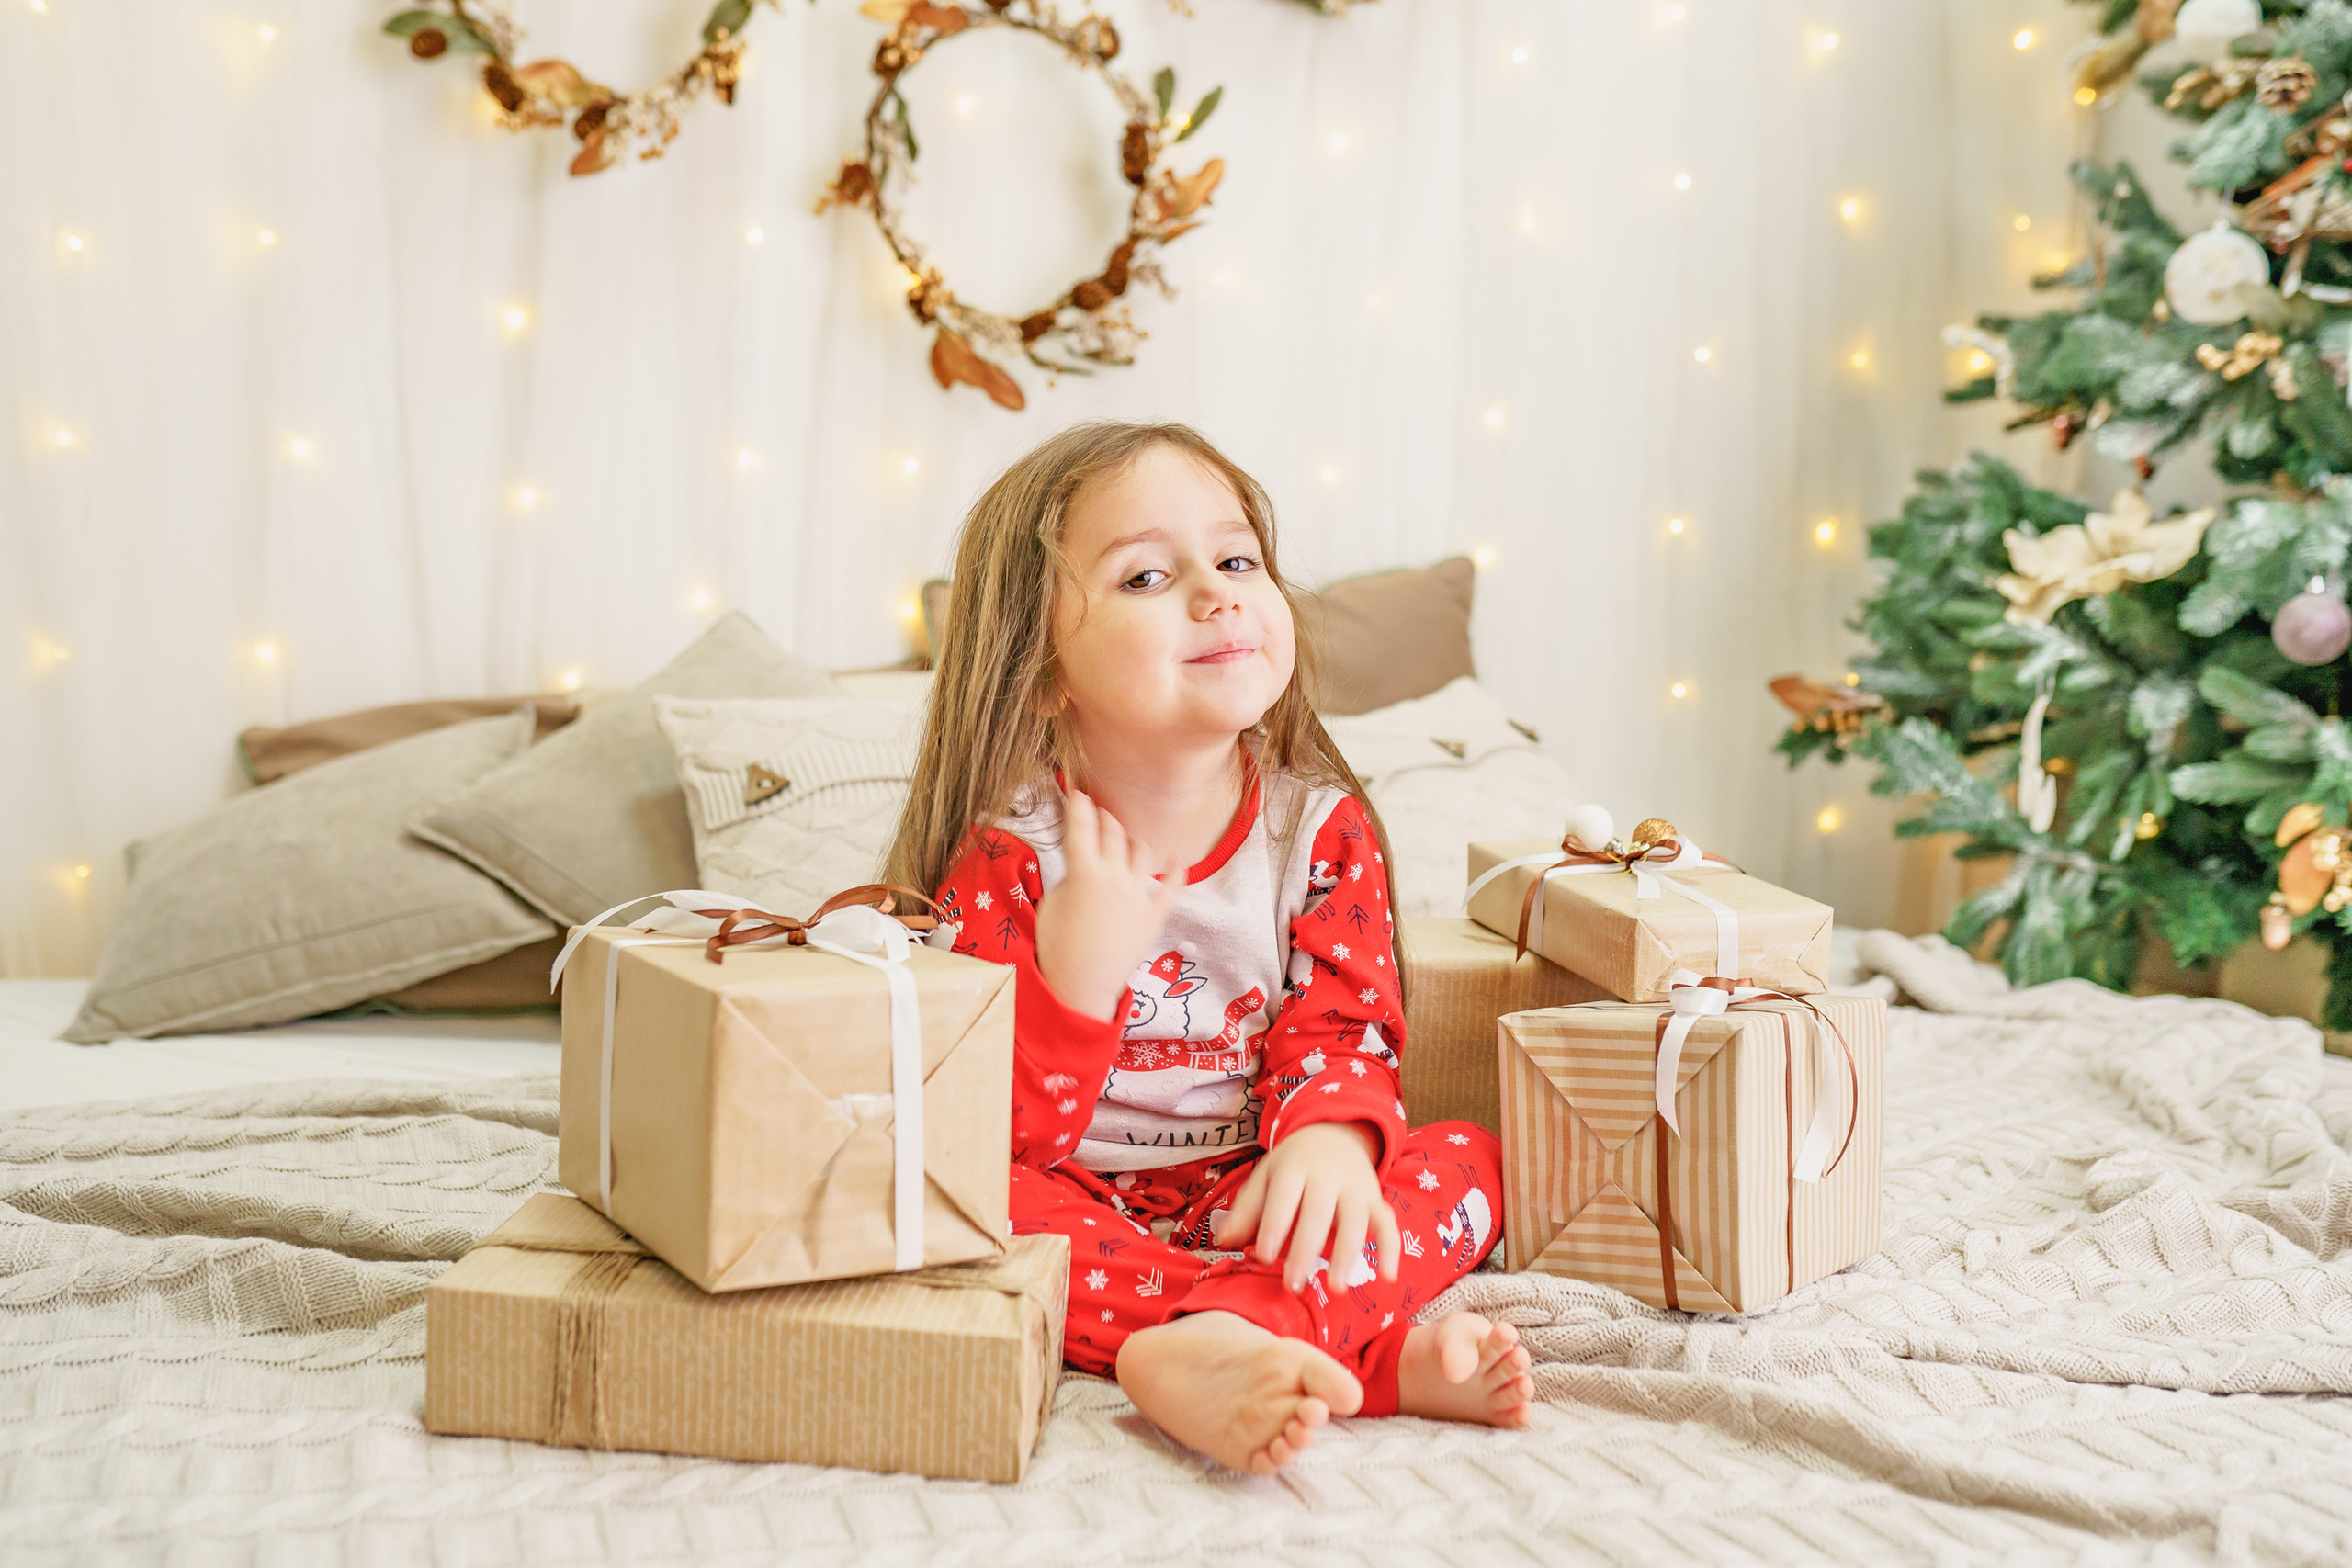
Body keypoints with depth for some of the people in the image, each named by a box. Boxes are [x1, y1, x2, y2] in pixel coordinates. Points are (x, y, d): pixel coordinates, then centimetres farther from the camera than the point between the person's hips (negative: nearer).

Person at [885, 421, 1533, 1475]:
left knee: (1468, 1160, -16)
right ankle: (1374, 1356, -42)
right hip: (1077, 1207, -2)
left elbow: (1342, 1030, -7)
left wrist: (1329, 1135, -31)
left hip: (1251, 1195, 3)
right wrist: (1076, 973, -32)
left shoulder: (1321, 826, -2)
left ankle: (1213, 1347, -41)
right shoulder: (1006, 853, -12)